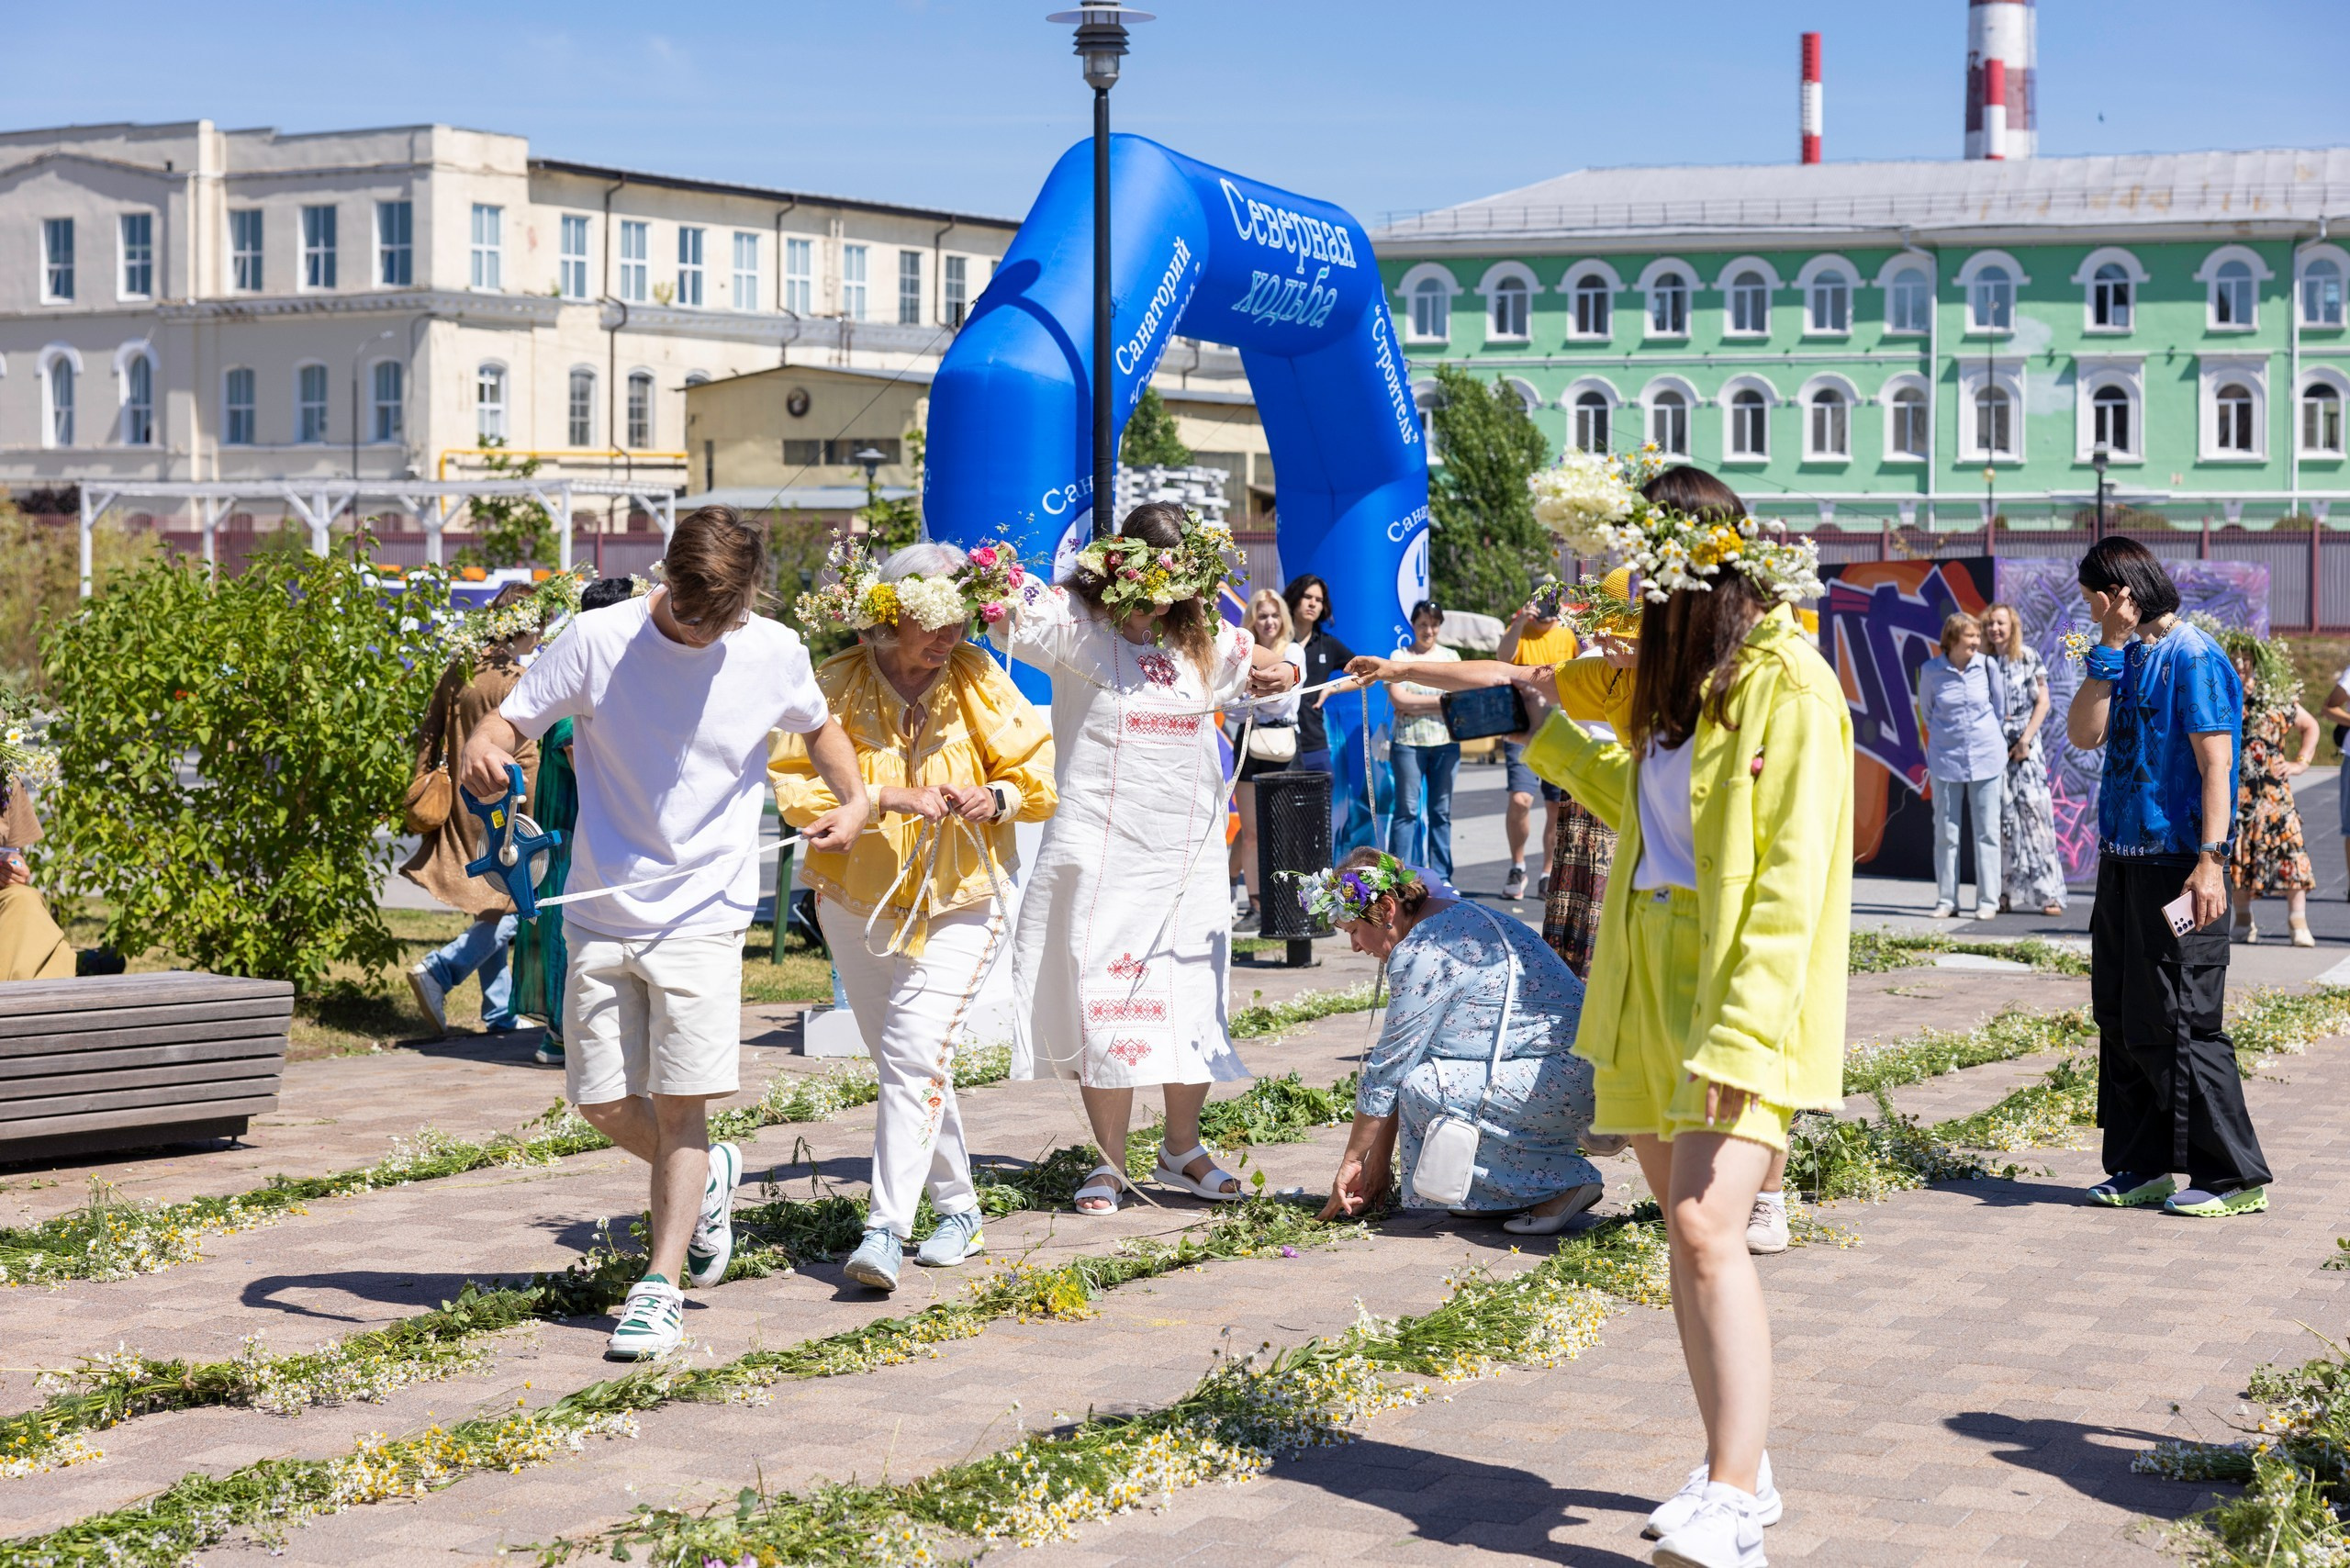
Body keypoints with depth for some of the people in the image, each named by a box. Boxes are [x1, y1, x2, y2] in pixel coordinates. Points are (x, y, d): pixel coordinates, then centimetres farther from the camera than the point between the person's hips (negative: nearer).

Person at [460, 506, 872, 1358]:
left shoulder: (774, 653, -2)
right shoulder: (598, 641, -7)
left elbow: (819, 725, 18)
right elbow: (507, 721, -4)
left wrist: (855, 799, 0)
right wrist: (481, 749, -28)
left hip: (704, 914, -1)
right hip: (600, 914, 1)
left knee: (681, 1105, -8)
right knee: (603, 1104, 5)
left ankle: (660, 1285, 3)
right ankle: (706, 1177, 34)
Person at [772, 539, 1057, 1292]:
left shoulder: (976, 678, -6)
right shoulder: (836, 684, -11)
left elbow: (1037, 768, 1)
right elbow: (795, 784, -19)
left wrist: (997, 795, -21)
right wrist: (889, 796, -29)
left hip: (959, 901, -2)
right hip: (860, 901, 2)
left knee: (914, 1054, -18)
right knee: (905, 1064, 13)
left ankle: (885, 1229, -20)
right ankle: (960, 1213, 30)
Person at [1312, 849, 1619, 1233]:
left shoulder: (1422, 953, -15)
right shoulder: (1455, 918, 16)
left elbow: (1388, 1068, -10)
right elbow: (1401, 1055, 17)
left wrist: (1352, 1161, 1)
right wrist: (1377, 1160, 18)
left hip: (1567, 1077, -11)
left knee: (1422, 1089, -18)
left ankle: (1562, 1181, -9)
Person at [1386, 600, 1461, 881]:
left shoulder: (1450, 657, 13)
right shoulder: (1399, 657, 5)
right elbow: (1398, 699, -8)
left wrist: (1415, 707, -7)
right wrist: (1439, 701, -7)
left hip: (1445, 742, 3)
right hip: (1408, 741, -3)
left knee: (1441, 812, 5)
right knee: (1407, 810, -4)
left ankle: (1441, 877, 9)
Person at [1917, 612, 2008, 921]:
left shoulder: (1987, 666, -3)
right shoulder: (1931, 671, -6)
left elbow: (2000, 707, 11)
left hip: (1986, 759, 0)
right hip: (1946, 760, 0)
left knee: (1987, 832, 2)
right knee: (1945, 833, 4)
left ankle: (1988, 900, 8)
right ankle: (1946, 900, 11)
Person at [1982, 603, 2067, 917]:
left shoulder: (2028, 657, 3)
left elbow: (2042, 701, 0)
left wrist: (2026, 739, -9)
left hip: (2024, 747, -2)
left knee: (2033, 812, -8)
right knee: (2000, 818, -1)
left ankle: (2048, 894, -9)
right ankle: (2004, 893, 2)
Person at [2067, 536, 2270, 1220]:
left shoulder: (2191, 657, -12)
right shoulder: (2127, 658, 13)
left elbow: (2215, 762, -17)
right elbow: (2083, 734, 8)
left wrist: (2209, 862, -23)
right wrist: (2107, 652, 1)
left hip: (2175, 865, -9)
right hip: (2123, 860, 9)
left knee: (2177, 1025, -8)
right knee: (2121, 1021, 10)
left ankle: (2234, 1177, -1)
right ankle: (2142, 1169, 18)